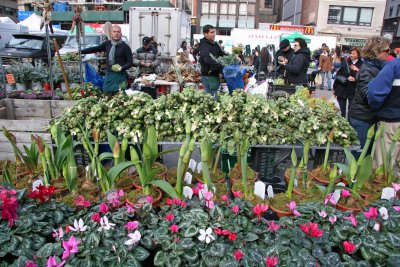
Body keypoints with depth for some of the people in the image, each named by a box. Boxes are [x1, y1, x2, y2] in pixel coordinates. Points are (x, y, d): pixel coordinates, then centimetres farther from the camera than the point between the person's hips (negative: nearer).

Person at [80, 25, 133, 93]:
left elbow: (130, 62, -3)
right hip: (109, 74, 4)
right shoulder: (107, 44, 8)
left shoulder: (125, 47, -3)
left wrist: (122, 68, -20)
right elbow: (95, 49, 13)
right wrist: (80, 51, 11)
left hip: (120, 75, -4)